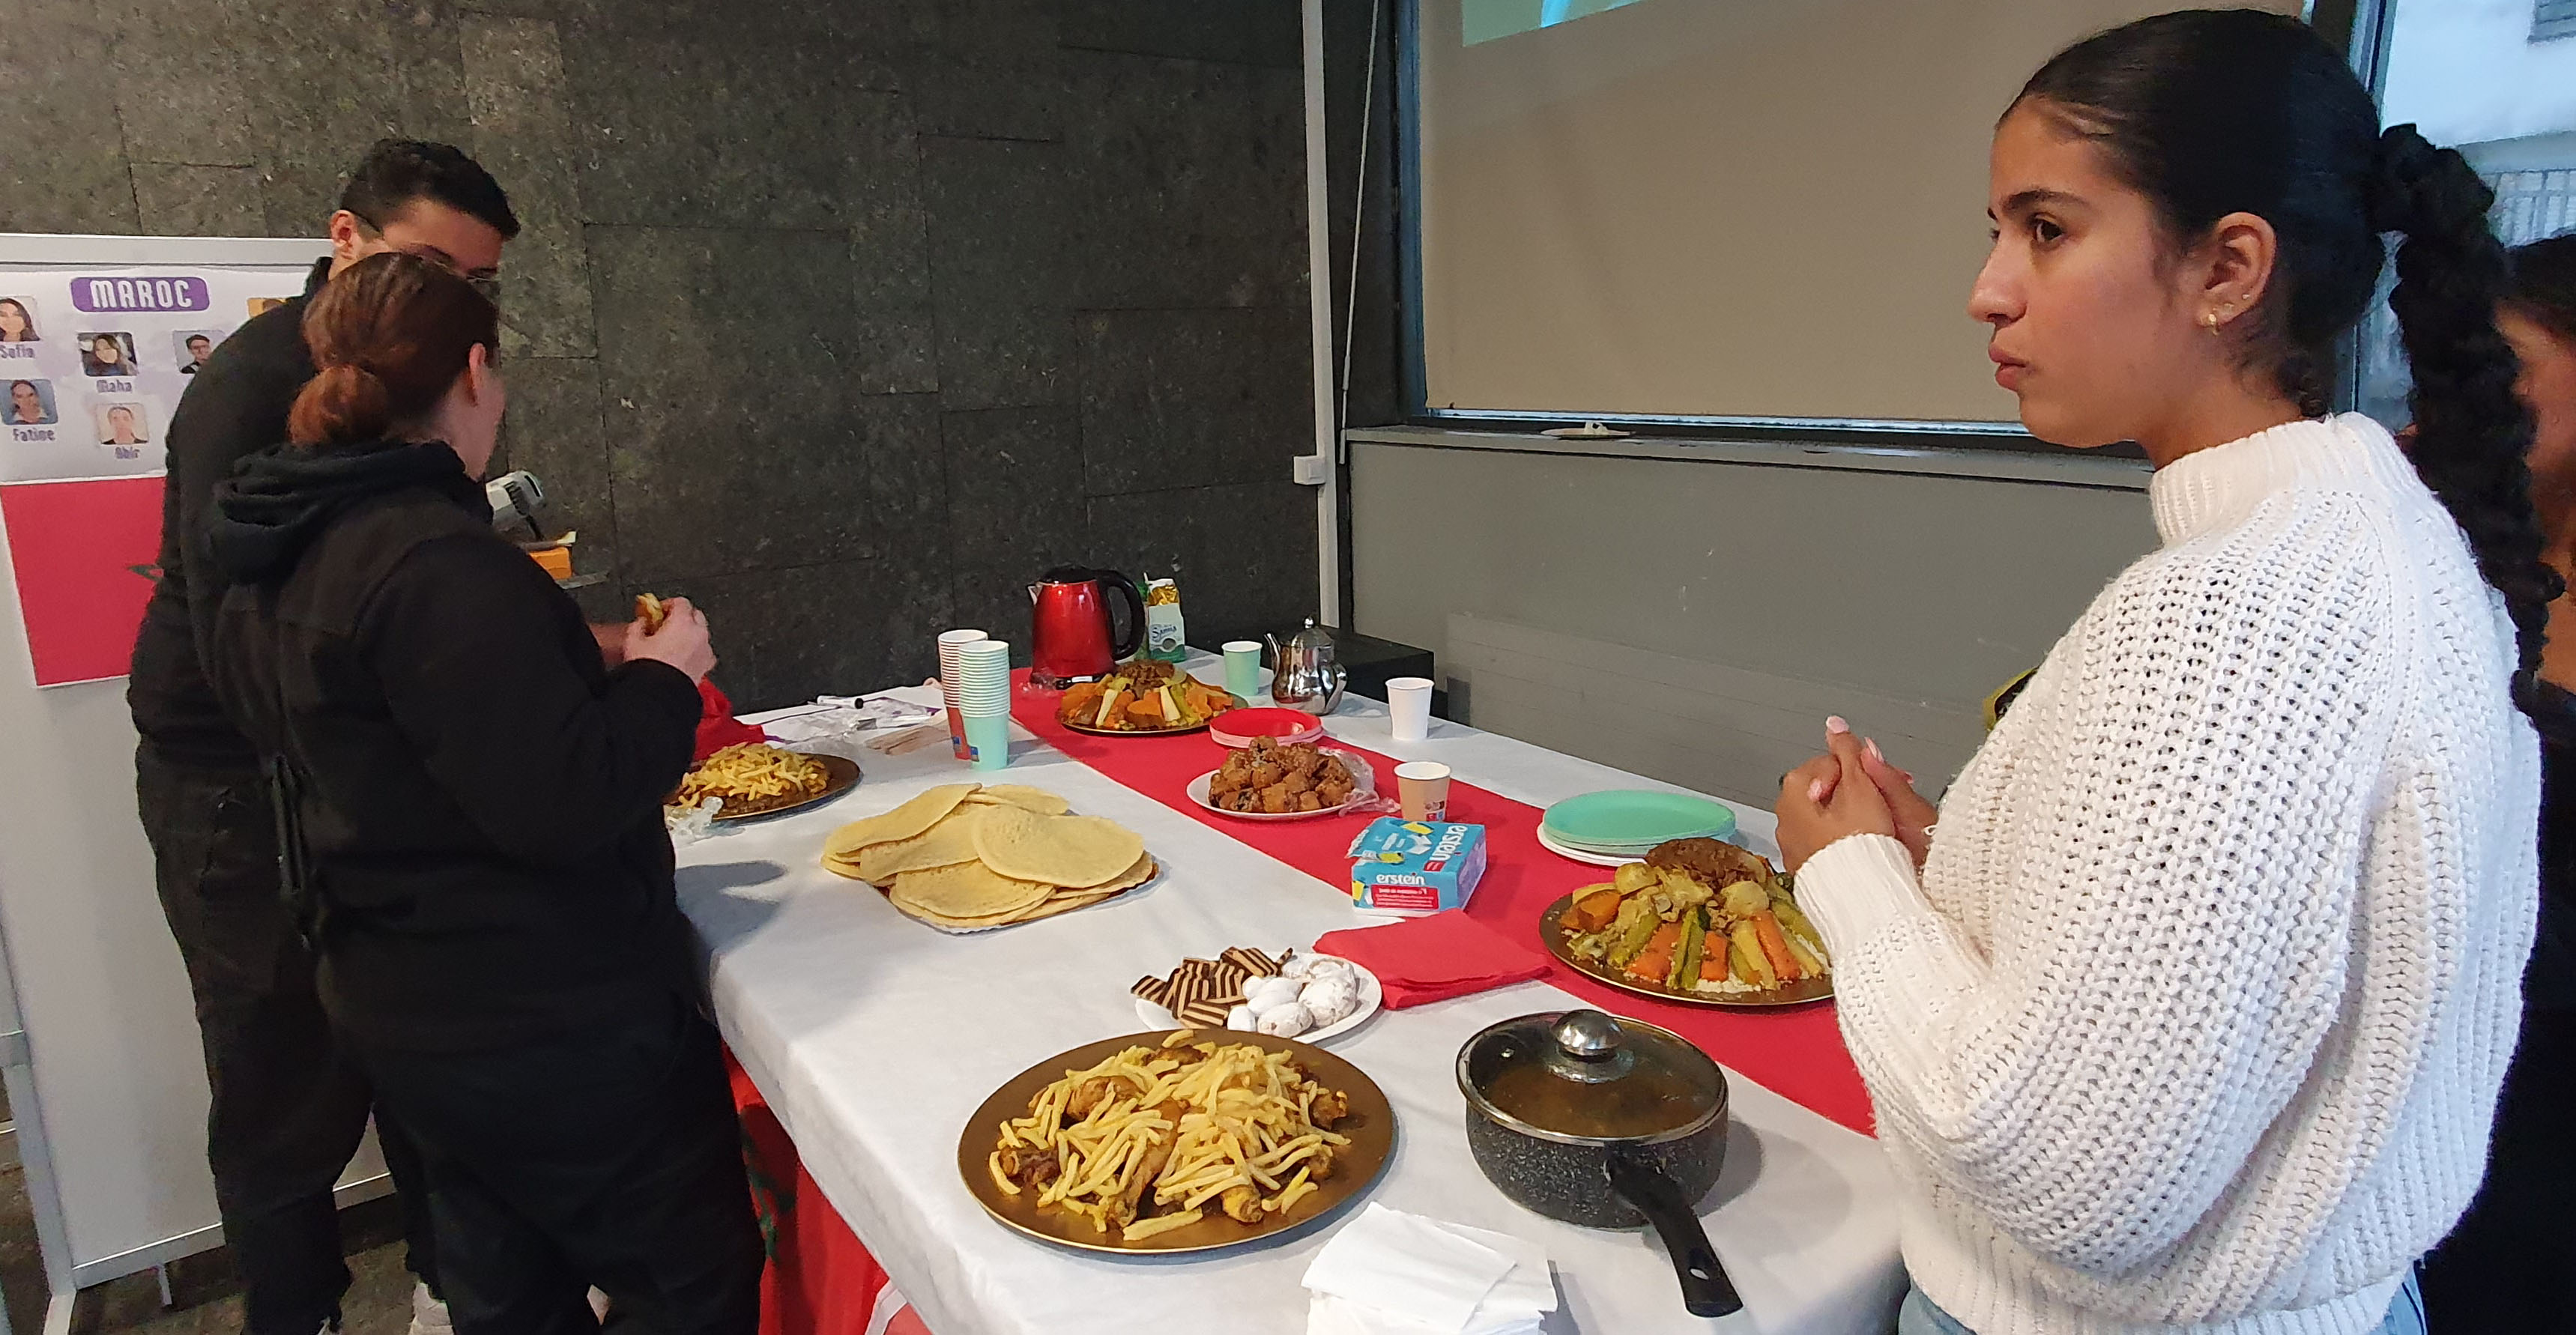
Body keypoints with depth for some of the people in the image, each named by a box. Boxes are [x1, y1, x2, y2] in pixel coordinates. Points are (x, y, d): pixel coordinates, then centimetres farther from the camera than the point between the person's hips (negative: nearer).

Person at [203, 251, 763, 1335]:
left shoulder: (279, 563, 7)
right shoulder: (440, 563, -24)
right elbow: (562, 802, -28)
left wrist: (589, 667, 18)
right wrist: (665, 680, -12)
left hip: (405, 1010, 10)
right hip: (549, 1026, -10)